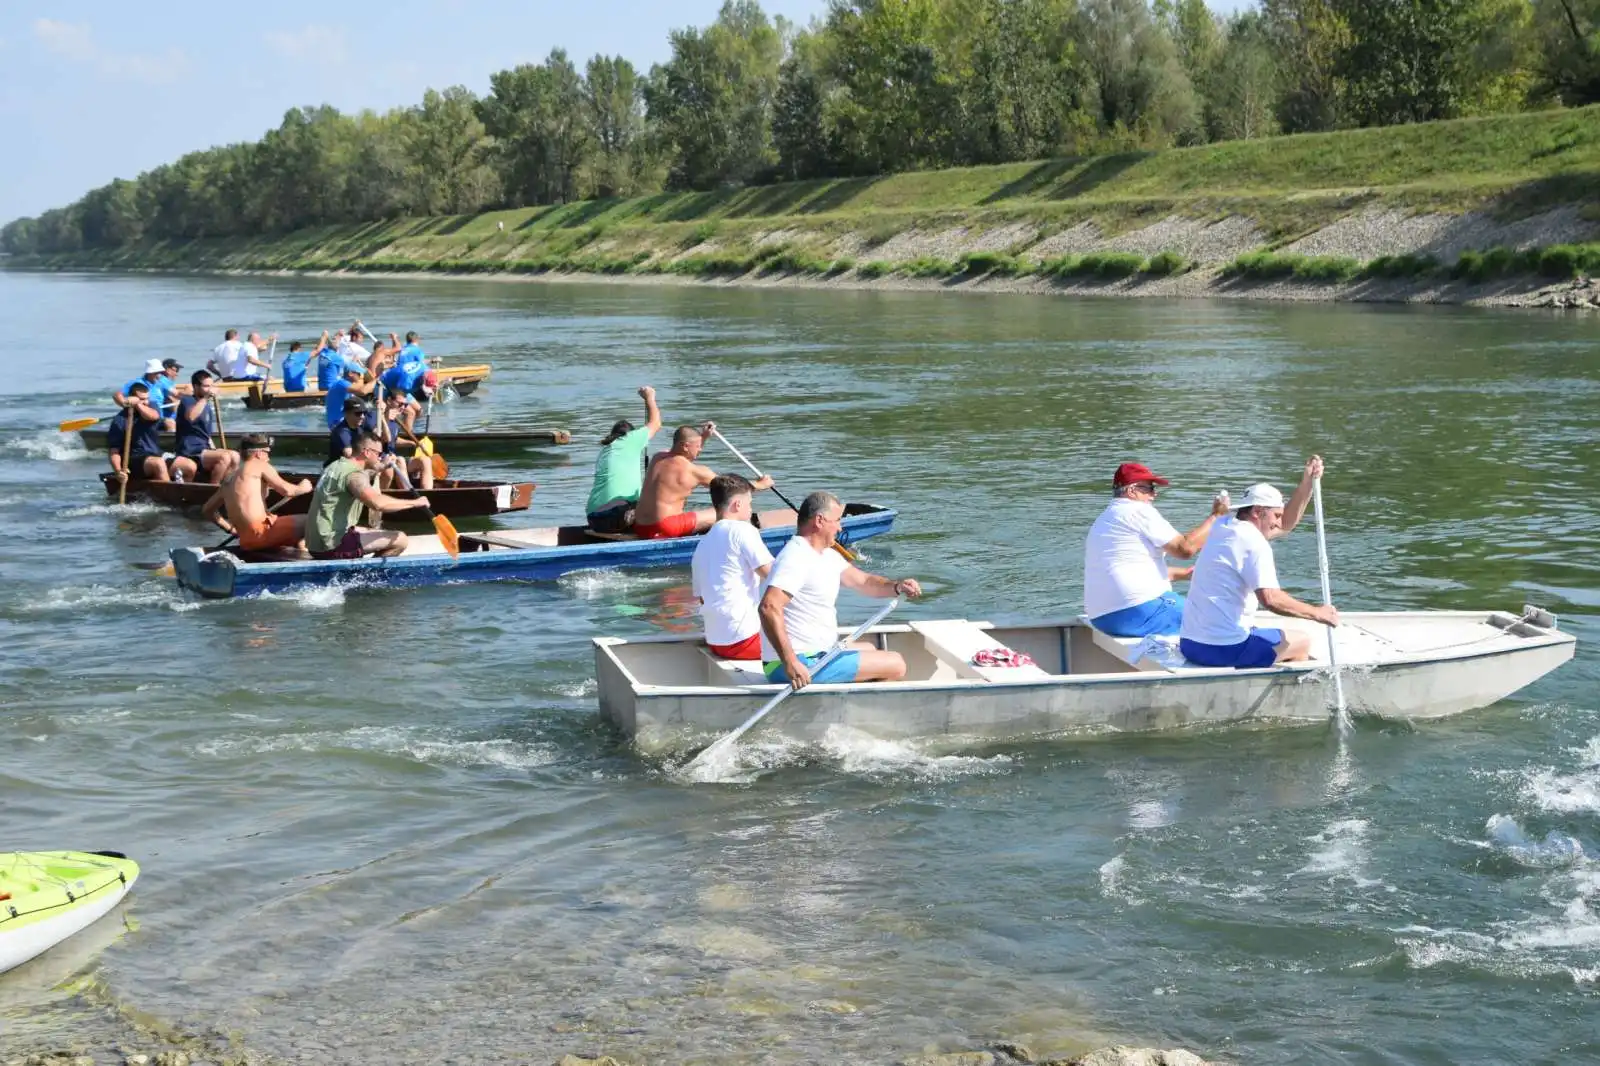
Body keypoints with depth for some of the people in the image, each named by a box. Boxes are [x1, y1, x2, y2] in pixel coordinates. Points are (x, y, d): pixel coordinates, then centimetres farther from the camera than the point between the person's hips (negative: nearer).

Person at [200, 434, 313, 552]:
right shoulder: (259, 465, 3)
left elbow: (207, 510, 29)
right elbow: (286, 490, -8)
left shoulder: (229, 477, 23)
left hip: (245, 541, 8)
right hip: (262, 532, -8)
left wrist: (230, 528, 27)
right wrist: (302, 488, 12)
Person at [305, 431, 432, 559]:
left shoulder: (338, 466, 15)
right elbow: (378, 503, -34)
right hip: (333, 545, -10)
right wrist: (414, 503, -25)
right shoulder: (353, 474, -17)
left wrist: (382, 467, 34)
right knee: (399, 540, -10)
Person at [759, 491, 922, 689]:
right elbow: (769, 607, -32)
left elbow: (863, 581, 18)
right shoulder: (796, 558, -19)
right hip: (804, 664, -11)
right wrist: (790, 664, -37)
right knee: (895, 665, -6)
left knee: (868, 649, 36)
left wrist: (897, 587, -3)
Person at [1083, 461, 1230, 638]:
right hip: (1137, 613, -10)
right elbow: (1185, 548, -11)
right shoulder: (1138, 511, -7)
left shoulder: (1104, 520, 22)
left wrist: (1187, 573, 28)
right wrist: (1215, 516, -1)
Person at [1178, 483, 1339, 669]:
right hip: (1224, 649, -9)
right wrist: (1316, 613, -14)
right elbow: (1270, 599, -25)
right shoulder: (1254, 542, -12)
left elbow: (1287, 523, 24)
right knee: (1302, 642, 10)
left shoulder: (1221, 529, 14)